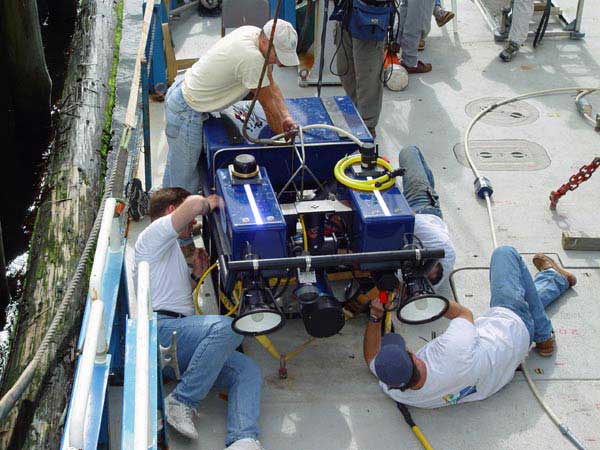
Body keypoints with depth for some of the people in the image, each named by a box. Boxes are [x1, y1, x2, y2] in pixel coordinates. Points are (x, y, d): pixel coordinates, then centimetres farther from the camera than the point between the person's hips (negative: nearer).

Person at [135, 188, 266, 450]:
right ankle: (182, 402, -24)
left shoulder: (171, 251, 38)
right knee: (226, 327, -34)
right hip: (162, 327, -9)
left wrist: (197, 275, 28)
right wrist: (210, 203, 11)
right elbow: (193, 204, -10)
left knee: (248, 371, -12)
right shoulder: (155, 233, 8)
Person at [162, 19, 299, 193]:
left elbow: (271, 85, 5)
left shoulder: (254, 33, -3)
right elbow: (268, 105, -21)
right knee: (184, 178, 1)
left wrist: (286, 117, -4)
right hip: (186, 113, -10)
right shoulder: (251, 58, -33)